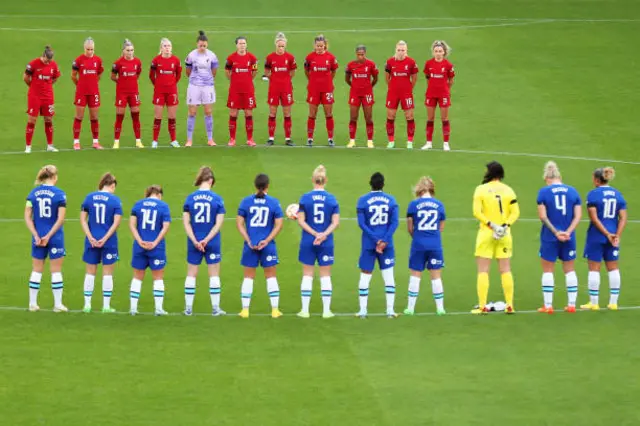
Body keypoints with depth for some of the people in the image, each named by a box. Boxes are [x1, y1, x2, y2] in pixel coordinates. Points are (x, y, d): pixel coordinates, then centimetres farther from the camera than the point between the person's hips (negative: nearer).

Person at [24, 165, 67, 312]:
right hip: (55, 238, -3)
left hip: (38, 238, 3)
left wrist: (36, 236, -6)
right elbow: (60, 219, -14)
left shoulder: (33, 193, 1)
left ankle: (33, 303, 15)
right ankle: (58, 304, 8)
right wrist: (48, 236, -10)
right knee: (56, 271, 5)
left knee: (37, 270, 12)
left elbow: (27, 216, -4)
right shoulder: (60, 194, -9)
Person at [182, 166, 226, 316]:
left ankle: (188, 308, 12)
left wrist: (195, 241, -9)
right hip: (213, 243, -1)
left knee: (191, 275, 10)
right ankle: (215, 308, 10)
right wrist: (206, 240, -10)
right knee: (214, 275, 8)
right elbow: (219, 223, -10)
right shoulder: (217, 199, -7)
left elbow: (186, 222, -6)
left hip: (194, 243, 1)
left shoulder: (190, 198, -3)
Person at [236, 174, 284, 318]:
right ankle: (275, 310, 10)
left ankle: (245, 310, 8)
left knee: (248, 277, 9)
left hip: (250, 245, 0)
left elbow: (239, 223, -4)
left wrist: (248, 241, -6)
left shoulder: (246, 201, -2)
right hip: (268, 245, 0)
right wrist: (267, 240, -7)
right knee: (271, 277, 10)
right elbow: (279, 225, -6)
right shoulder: (274, 202, -4)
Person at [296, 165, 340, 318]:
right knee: (325, 275, 8)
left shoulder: (305, 198, -5)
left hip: (308, 242, 0)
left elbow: (301, 221, -9)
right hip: (326, 242, 0)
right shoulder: (331, 199, -3)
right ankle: (326, 310, 9)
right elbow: (335, 222, -8)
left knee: (307, 275, 8)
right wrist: (323, 234, -14)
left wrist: (315, 234, -9)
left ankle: (305, 310, 9)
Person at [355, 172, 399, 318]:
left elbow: (361, 223, -10)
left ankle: (363, 310, 7)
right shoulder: (391, 200, 1)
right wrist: (384, 241, -12)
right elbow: (395, 222, -6)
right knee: (389, 276, 6)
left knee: (365, 276, 6)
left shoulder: (363, 200, -4)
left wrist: (376, 239, -11)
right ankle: (390, 310, 5)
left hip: (368, 244, -1)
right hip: (387, 245, 1)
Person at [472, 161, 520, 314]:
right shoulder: (508, 190, 3)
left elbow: (477, 212, -14)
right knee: (505, 270, 7)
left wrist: (491, 225, -16)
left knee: (483, 271, 1)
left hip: (486, 233, -3)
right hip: (505, 234, 3)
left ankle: (482, 306, -4)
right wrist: (505, 225, -10)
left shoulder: (481, 189, -6)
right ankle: (509, 306, 5)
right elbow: (515, 212, -2)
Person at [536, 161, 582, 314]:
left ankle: (548, 305, 6)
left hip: (549, 238, -3)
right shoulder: (572, 191, 4)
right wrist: (568, 232, -9)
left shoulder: (544, 192, -5)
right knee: (570, 270, 12)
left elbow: (543, 216, -10)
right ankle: (572, 304, 13)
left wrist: (556, 232, -9)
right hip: (568, 238, 3)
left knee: (548, 271, 6)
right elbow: (578, 216, -2)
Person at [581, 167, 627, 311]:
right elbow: (623, 218, 0)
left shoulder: (593, 194, -8)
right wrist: (617, 236, -6)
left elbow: (594, 218, -15)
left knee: (594, 268, 3)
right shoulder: (618, 194, 7)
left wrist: (607, 234, -13)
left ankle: (594, 303, 5)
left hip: (596, 235, -5)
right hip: (613, 237, 5)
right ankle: (613, 303, 11)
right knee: (613, 268, 10)